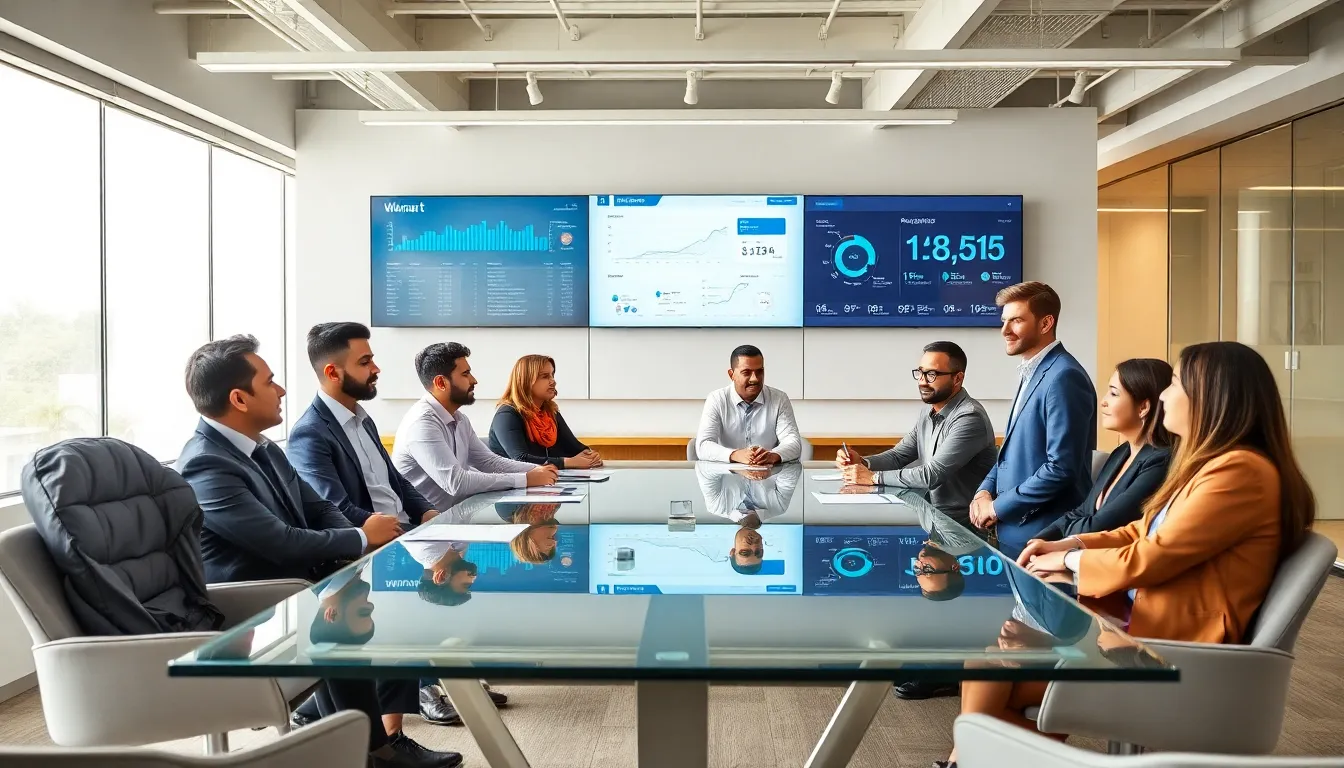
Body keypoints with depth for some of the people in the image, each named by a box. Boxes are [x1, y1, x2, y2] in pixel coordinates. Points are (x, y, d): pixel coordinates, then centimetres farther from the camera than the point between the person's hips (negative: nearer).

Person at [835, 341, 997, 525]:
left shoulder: (970, 418, -21)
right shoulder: (928, 414, 10)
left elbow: (932, 475, -26)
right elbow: (899, 455, 13)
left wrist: (873, 477, -19)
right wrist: (862, 462, -7)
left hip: (961, 520, -8)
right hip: (933, 511, 8)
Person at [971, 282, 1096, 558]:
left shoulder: (1063, 377, -18)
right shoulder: (1030, 372, 12)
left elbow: (1061, 467, -23)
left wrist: (998, 507, -15)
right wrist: (985, 490, 3)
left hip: (1042, 535, -9)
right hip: (1014, 529, 9)